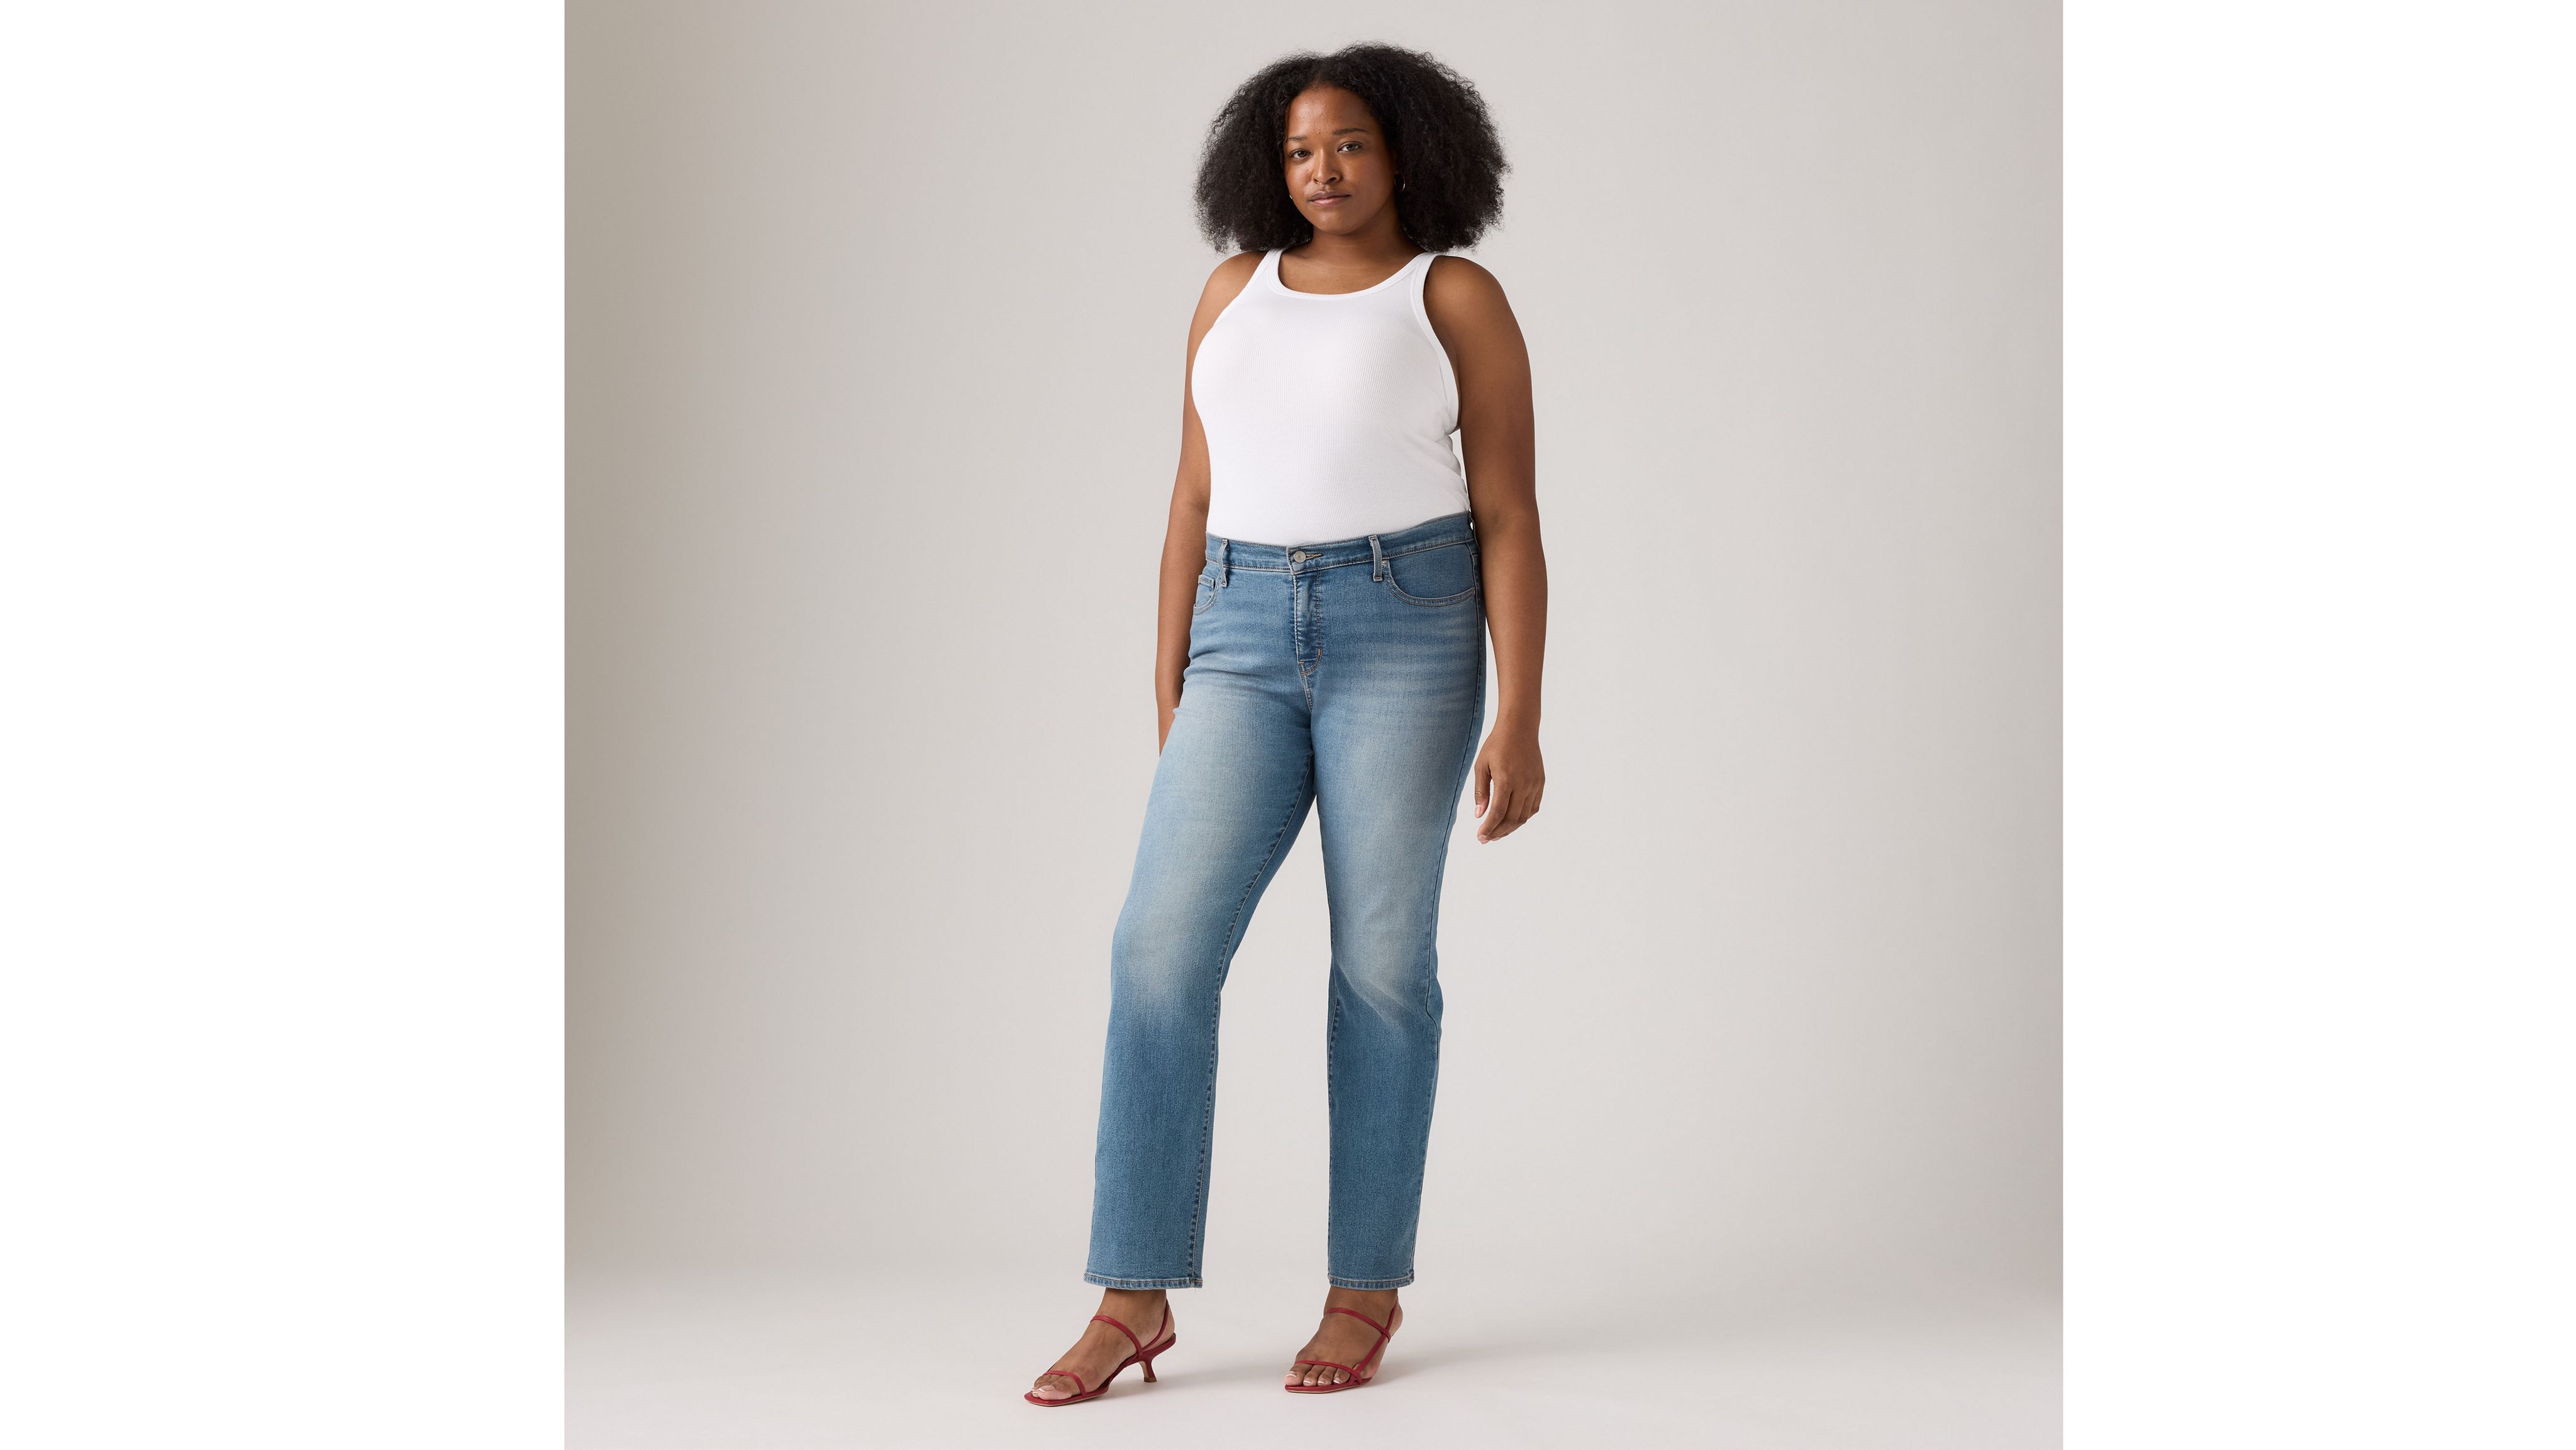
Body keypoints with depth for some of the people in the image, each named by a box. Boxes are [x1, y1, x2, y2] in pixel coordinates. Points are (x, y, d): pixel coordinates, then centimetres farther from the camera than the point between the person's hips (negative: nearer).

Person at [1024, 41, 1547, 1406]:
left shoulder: (1461, 299, 1)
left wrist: (1520, 720, -11)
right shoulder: (1235, 291, 14)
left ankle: (1368, 1285, 12)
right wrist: (1172, 699, 10)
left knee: (1380, 960, -2)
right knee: (1163, 945, -9)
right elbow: (1196, 505, 14)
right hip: (1251, 645, 4)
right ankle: (1133, 1297, -5)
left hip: (1407, 637, -3)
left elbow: (1510, 519, -3)